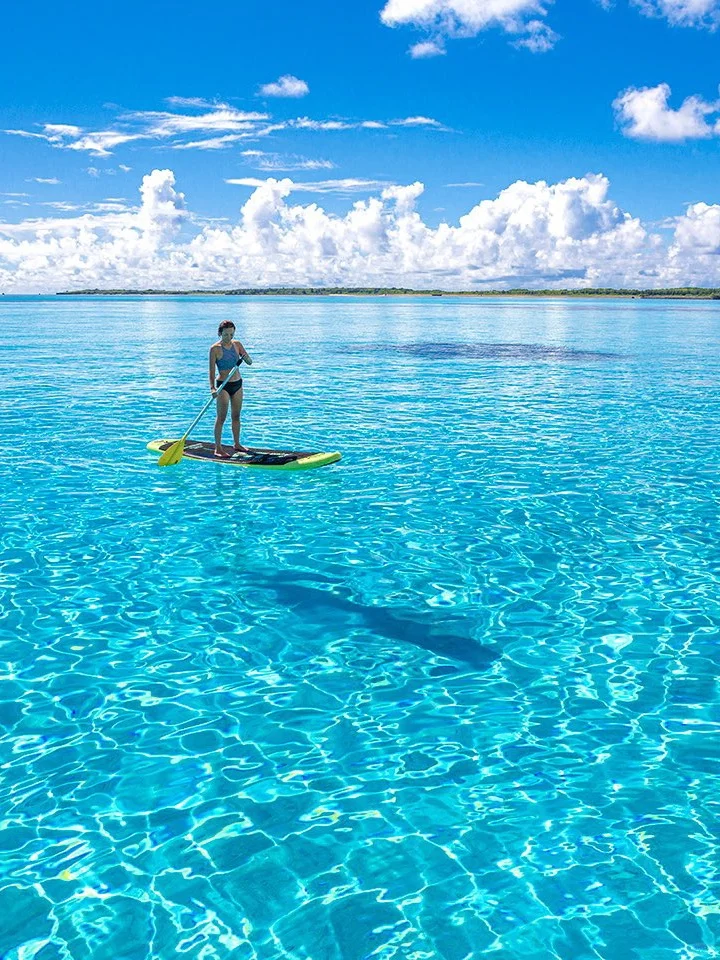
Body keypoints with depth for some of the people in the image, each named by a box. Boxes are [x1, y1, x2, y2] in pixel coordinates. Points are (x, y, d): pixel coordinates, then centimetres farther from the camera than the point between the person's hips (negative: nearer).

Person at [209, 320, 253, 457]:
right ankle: (218, 448, -1)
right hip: (223, 385, -5)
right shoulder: (215, 348, -11)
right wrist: (212, 388, -25)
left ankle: (237, 444, 26)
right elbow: (212, 370, -14)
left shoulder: (237, 344, 3)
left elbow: (250, 363, 3)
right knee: (221, 417, -5)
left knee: (236, 416, 14)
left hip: (237, 384, 5)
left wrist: (245, 357, -19)